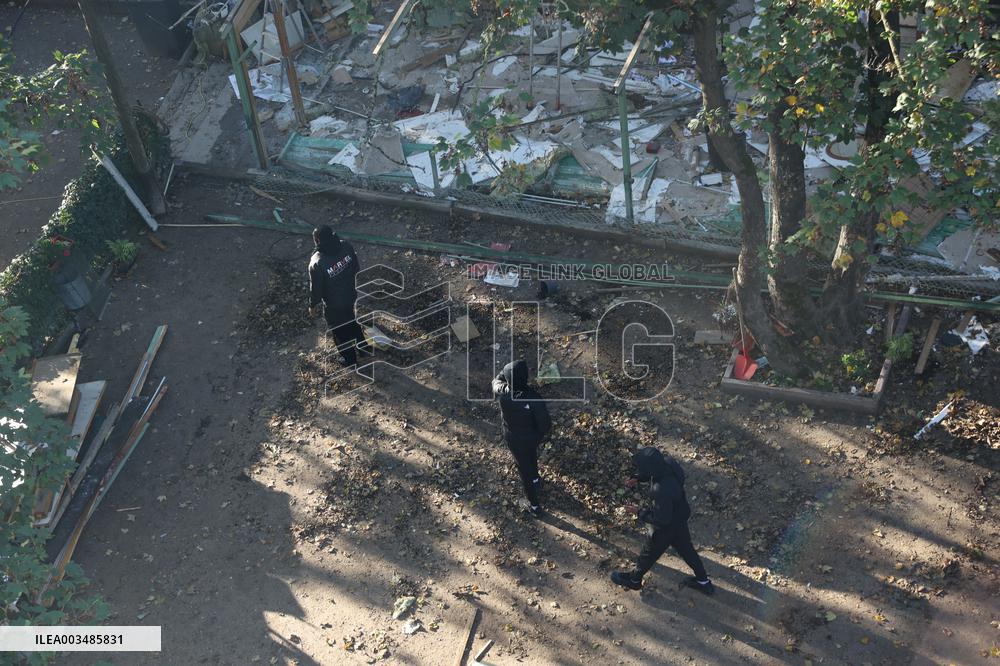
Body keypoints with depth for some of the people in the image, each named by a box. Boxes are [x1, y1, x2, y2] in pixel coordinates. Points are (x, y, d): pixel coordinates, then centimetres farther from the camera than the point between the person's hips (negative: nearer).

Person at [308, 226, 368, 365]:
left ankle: (350, 359, 41)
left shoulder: (317, 264, -35)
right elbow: (356, 268, -3)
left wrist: (313, 305, -1)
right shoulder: (346, 247, -20)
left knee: (341, 332, 21)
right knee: (353, 322, 32)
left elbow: (316, 288, -20)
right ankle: (363, 346, 53)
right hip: (352, 296, 5)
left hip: (334, 305, -5)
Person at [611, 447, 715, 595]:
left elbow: (661, 519, -30)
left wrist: (640, 514, -17)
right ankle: (703, 582, 46)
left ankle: (634, 579, 47)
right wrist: (637, 478, -9)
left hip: (667, 527, -7)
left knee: (649, 553, 20)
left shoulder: (661, 491, -44)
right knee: (686, 549, 28)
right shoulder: (668, 462, -22)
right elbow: (652, 472, 3)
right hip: (680, 519, 7)